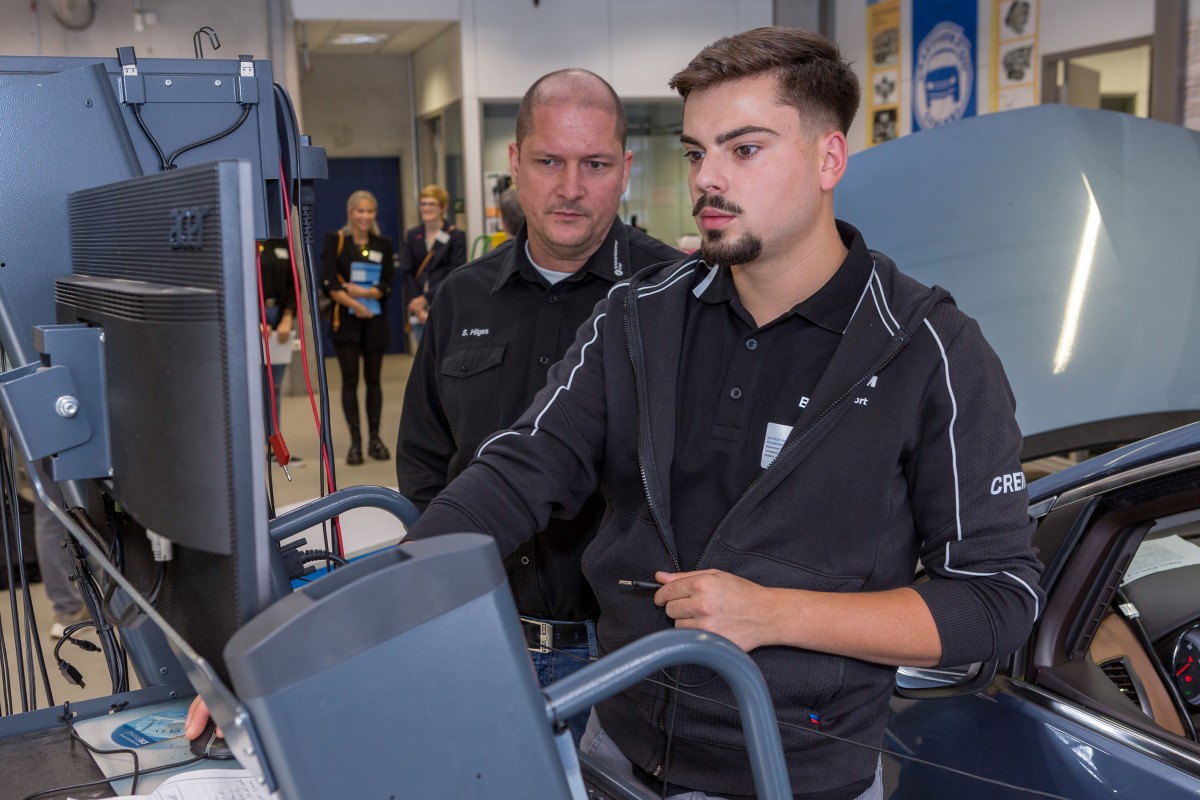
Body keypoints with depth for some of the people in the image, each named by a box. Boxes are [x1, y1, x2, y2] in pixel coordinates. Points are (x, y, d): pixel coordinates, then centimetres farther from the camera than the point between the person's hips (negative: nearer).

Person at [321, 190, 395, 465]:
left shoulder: (383, 244, 8)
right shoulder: (335, 240, 1)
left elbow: (386, 285, -1)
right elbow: (328, 282, -8)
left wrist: (358, 291, -16)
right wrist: (356, 305, -16)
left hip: (376, 320, 2)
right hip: (345, 320, -2)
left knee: (373, 379, 7)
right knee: (350, 380, -2)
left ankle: (375, 438, 15)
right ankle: (355, 441, 3)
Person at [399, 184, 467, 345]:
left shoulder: (456, 236, -1)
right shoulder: (412, 236, 11)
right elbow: (406, 273, 5)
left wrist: (426, 299, -12)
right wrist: (417, 305, -7)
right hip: (419, 313, 4)